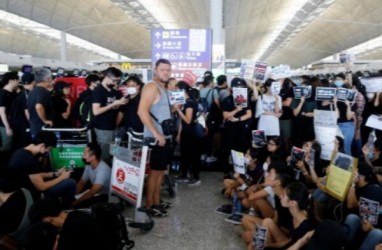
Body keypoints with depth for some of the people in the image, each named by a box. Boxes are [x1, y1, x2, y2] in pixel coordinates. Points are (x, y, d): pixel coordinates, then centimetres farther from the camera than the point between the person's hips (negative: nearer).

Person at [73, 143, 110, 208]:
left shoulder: (102, 170, -31)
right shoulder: (89, 166, -3)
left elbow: (92, 192, -31)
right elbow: (82, 183, 6)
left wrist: (75, 202, -24)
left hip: (106, 196, -8)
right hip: (96, 192, 8)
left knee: (78, 205, -26)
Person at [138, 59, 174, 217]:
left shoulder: (163, 89, 16)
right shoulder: (152, 87, -13)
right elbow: (142, 111, -25)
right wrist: (156, 134, -25)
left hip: (165, 136, 9)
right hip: (156, 137, -9)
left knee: (161, 170, 14)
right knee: (155, 171, -2)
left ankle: (156, 202, 25)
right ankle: (149, 205, 10)